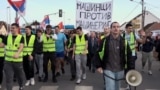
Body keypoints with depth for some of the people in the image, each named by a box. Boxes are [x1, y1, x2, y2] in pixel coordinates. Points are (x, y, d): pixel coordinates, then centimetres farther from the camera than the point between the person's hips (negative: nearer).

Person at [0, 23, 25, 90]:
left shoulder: (21, 37, -6)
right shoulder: (7, 37, 4)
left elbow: (21, 47, -20)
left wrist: (17, 53, -38)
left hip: (18, 61, -1)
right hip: (8, 61, 1)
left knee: (20, 75, 18)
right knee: (8, 78, -1)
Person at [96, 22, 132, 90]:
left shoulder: (124, 41, -1)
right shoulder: (105, 40, -6)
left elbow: (129, 54, 7)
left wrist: (129, 66, 3)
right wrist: (99, 66, -6)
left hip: (120, 70, 3)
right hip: (108, 69, -3)